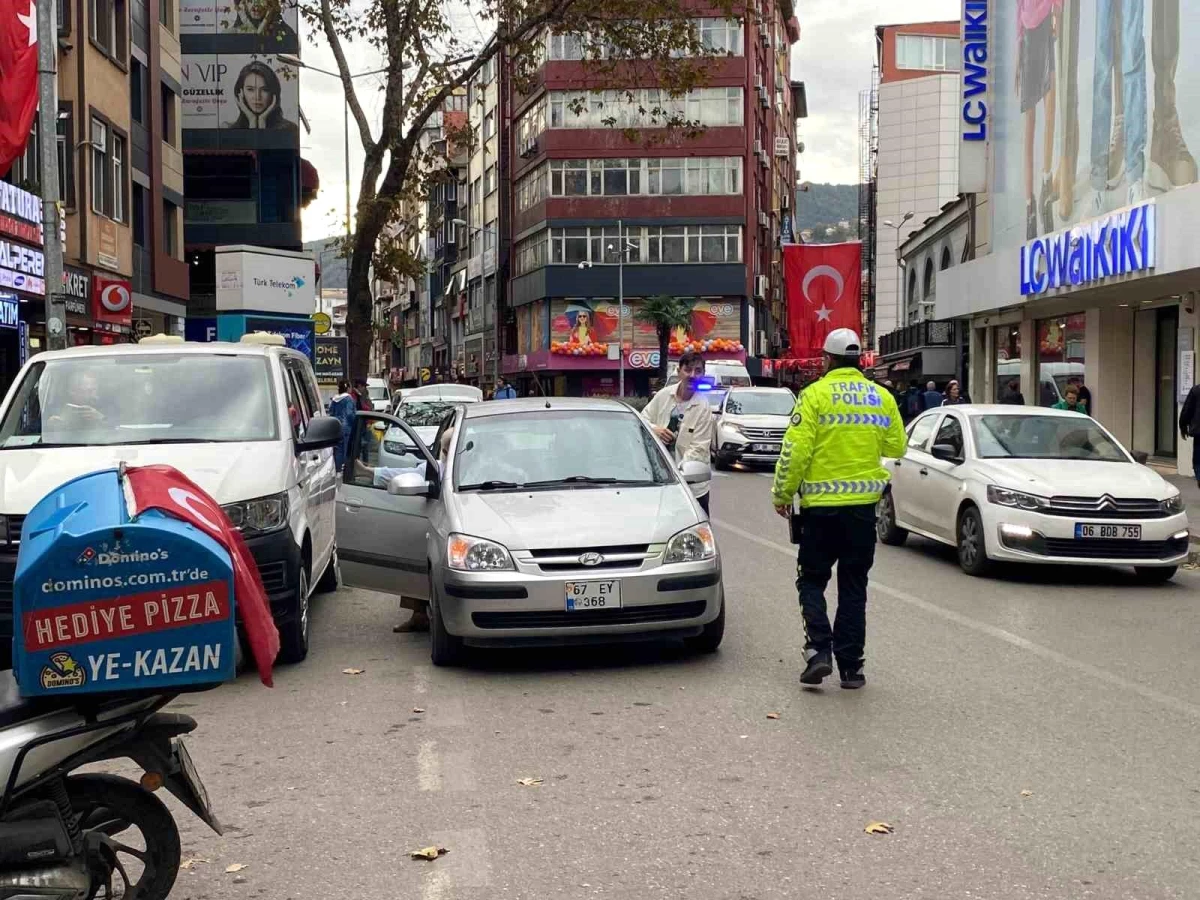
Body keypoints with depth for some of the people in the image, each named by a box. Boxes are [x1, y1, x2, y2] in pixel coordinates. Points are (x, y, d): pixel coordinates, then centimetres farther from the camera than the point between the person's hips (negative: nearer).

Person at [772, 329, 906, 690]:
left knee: (812, 580, 10)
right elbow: (897, 447, 12)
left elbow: (795, 450, -13)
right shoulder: (881, 397, 4)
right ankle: (851, 666, 9)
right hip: (864, 502, 3)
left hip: (820, 504, -3)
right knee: (854, 586, 10)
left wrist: (782, 494, -3)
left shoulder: (815, 394, -8)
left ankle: (819, 650, -6)